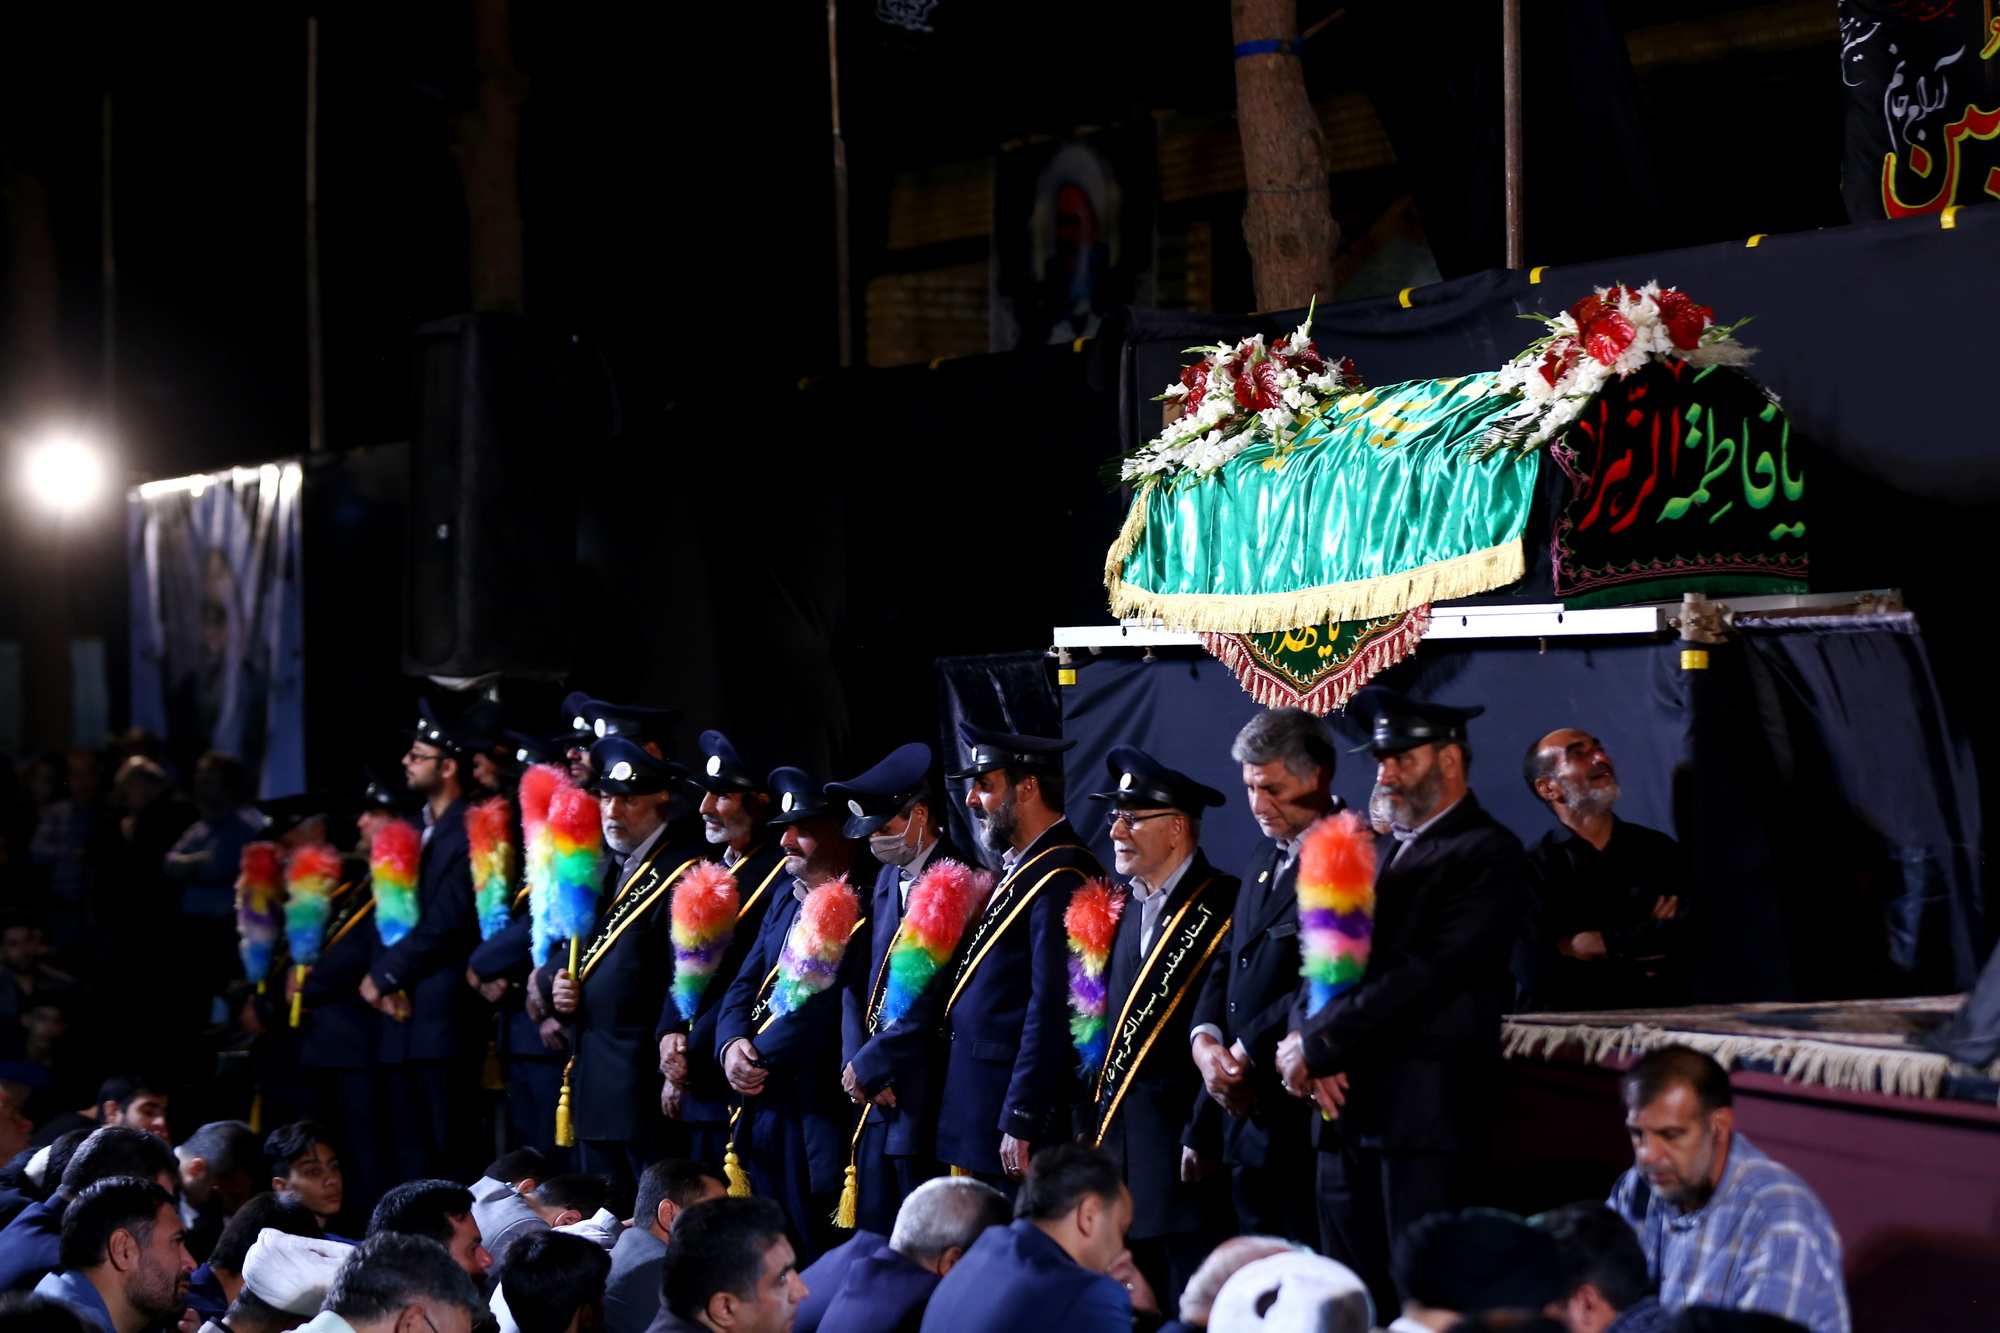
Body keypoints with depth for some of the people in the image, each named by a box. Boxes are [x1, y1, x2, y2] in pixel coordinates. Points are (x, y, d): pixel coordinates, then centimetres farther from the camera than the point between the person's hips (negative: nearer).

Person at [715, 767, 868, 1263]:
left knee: (815, 1251, -3)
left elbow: (826, 1010, -19)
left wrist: (756, 1056, -11)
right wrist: (733, 1045, -5)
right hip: (762, 1106, 8)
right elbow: (746, 985, 14)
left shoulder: (860, 913, -13)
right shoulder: (786, 902, 16)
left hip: (819, 1115, -8)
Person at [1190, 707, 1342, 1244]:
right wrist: (1205, 1042, -1)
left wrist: (1245, 1053, -12)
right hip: (1245, 1111, 9)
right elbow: (1228, 963, 18)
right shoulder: (1265, 857, 19)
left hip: (1306, 1119, -9)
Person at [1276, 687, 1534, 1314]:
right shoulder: (1381, 853, 21)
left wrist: (1317, 1045, -13)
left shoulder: (1489, 855, -4)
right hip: (1345, 1108, 8)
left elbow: (1429, 974, -15)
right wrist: (1308, 1042, -6)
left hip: (1423, 1112, -8)